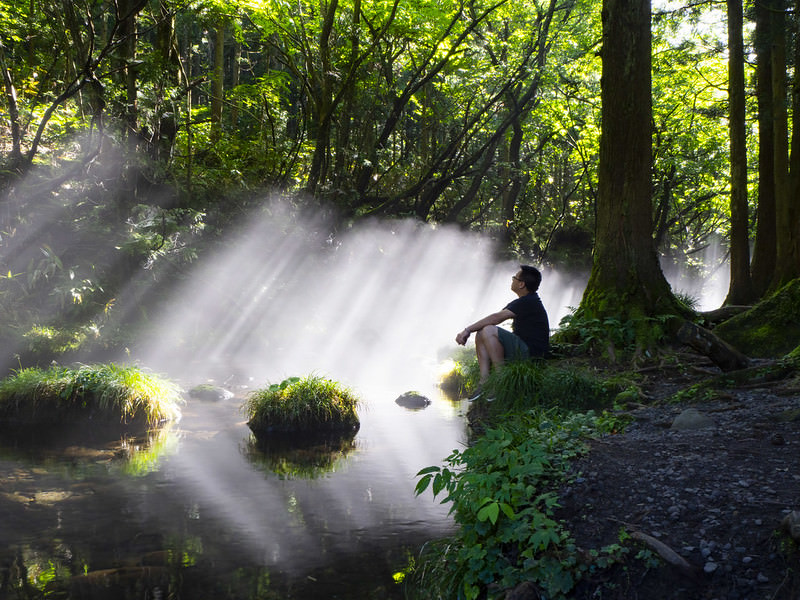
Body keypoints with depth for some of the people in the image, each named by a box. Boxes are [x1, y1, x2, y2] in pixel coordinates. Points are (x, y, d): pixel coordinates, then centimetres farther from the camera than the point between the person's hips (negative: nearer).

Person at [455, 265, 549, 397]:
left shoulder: (528, 302, -16)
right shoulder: (528, 301, 17)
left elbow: (496, 318, -19)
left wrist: (468, 329, -14)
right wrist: (469, 330, 8)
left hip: (531, 353, -11)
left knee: (489, 331, -24)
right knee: (481, 334, 7)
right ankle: (484, 382, -4)